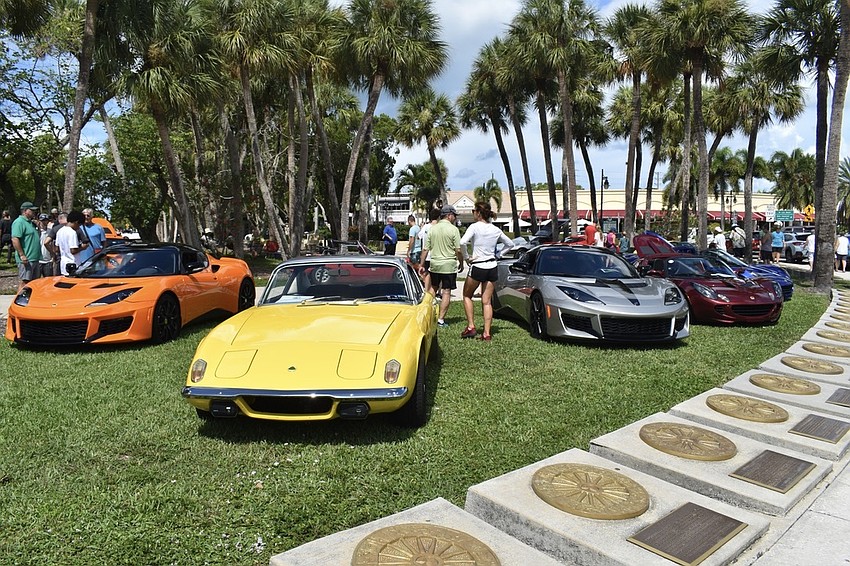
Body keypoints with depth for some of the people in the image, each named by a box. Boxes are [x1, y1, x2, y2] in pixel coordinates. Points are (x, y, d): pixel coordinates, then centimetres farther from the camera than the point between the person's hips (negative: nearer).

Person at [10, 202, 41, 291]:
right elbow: (15, 239, -21)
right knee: (24, 282, -8)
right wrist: (22, 255, -23)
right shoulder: (19, 222, -11)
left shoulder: (30, 222, 19)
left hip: (34, 259, 10)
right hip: (26, 259, -10)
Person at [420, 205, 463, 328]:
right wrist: (461, 263, 4)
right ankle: (441, 319, 1)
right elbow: (458, 250, -10)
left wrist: (422, 265, 9)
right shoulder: (453, 229, -8)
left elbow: (425, 249, 4)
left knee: (432, 289, 18)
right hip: (449, 265, -4)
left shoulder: (432, 229, 5)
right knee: (446, 292, 1)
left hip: (434, 264, 4)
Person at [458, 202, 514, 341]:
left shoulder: (475, 227, -11)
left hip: (477, 267, -5)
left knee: (467, 295, 16)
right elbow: (510, 244, 19)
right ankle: (487, 333, 7)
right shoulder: (496, 230, 6)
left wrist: (466, 257, -12)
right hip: (492, 267, 5)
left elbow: (462, 243, -26)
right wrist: (497, 254, 14)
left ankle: (471, 327, 11)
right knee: (487, 301, 9)